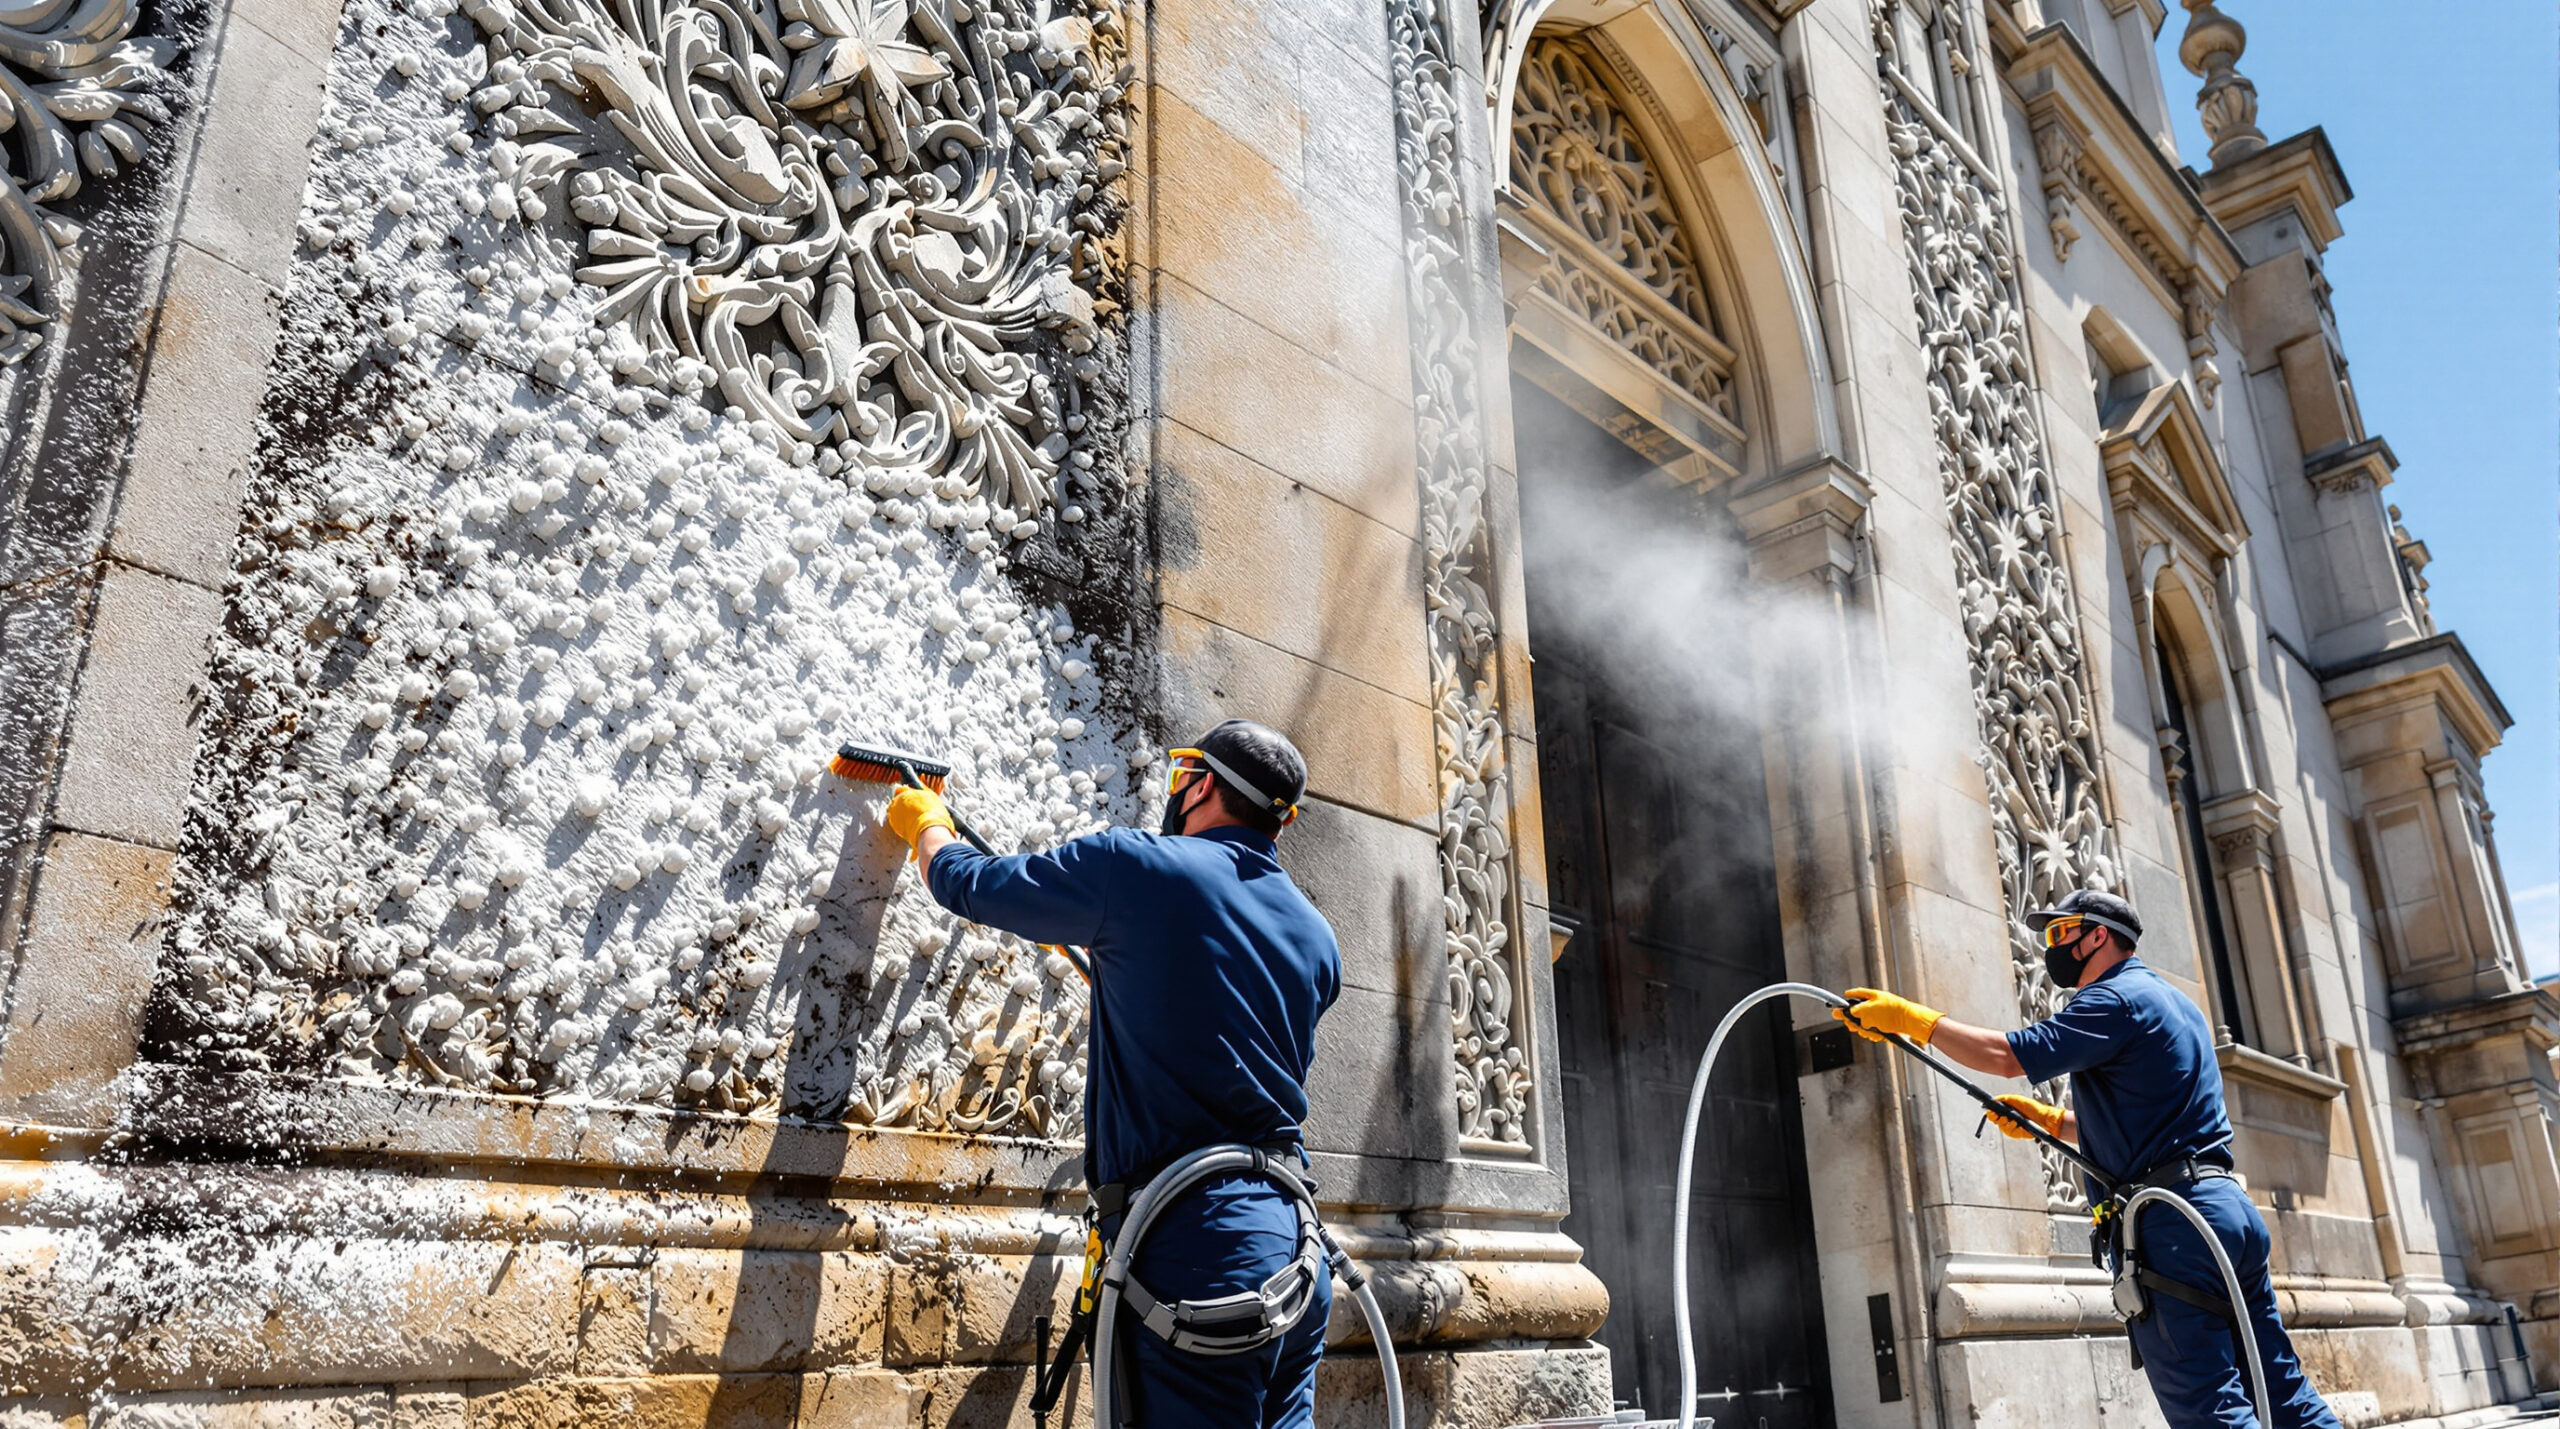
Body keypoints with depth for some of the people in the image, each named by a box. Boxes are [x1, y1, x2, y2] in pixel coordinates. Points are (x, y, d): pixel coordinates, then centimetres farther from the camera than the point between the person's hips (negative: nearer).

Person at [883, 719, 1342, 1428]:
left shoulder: (1131, 866, -6)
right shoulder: (1316, 936, 13)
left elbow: (964, 883, 7)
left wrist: (926, 822, 31)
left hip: (1199, 1240, -7)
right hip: (1297, 1239, 7)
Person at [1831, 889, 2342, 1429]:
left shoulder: (2115, 999, -7)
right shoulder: (2173, 1001, 24)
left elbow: (2007, 1054, -20)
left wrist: (1911, 1018, -13)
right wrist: (2049, 1119, 19)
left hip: (2174, 1222, -10)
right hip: (2229, 1207, 10)